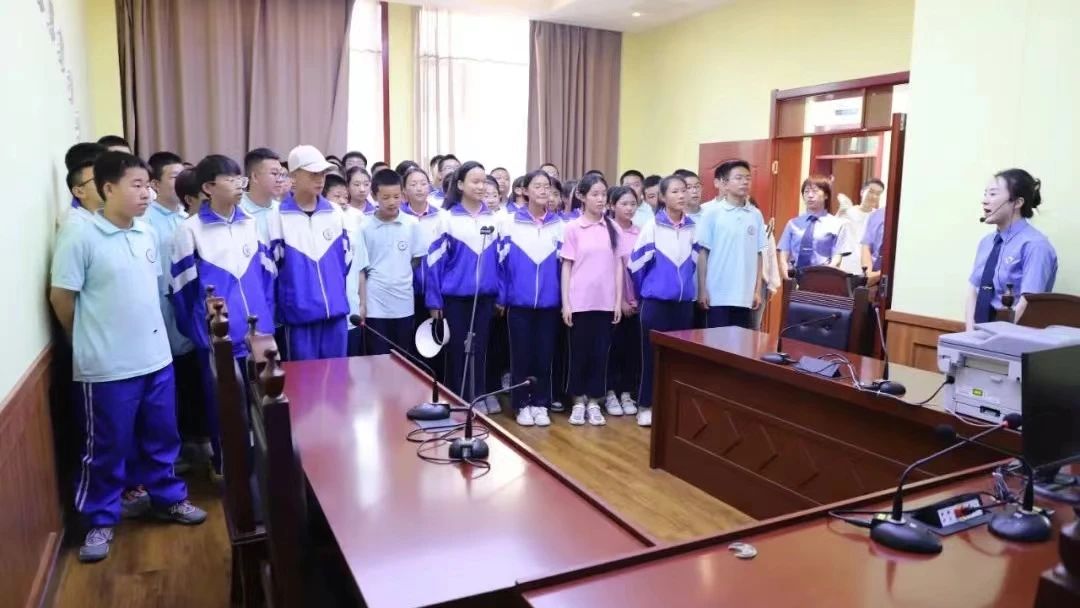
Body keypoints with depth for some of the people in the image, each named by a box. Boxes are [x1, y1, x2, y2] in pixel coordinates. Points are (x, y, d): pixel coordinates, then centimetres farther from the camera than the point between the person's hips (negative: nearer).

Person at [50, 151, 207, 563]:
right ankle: (100, 520, 25)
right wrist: (90, 341, 4)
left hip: (156, 357, 6)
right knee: (107, 447, 8)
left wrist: (144, 331, 14)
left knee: (161, 437, 17)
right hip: (107, 365, -5)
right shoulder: (80, 238, -14)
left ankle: (168, 498, 35)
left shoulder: (147, 234, 5)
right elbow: (61, 297, -7)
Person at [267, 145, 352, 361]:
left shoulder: (335, 214, 7)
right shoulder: (279, 217, -5)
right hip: (299, 312, -3)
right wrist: (299, 290, 4)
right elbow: (273, 266, -2)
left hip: (336, 310, 3)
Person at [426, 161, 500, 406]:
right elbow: (435, 260, -6)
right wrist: (434, 300, -9)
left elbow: (499, 259, 10)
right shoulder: (447, 217, -5)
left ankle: (477, 399, 22)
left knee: (479, 348, 10)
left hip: (485, 296, 3)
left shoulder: (492, 218, 6)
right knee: (457, 349, 5)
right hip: (455, 296, -3)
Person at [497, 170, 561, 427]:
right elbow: (501, 262, -2)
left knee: (544, 355, 9)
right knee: (521, 355, 6)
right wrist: (500, 297, -4)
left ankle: (541, 404, 21)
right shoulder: (509, 222, -2)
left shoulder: (558, 225, 4)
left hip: (549, 302, 2)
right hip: (518, 302, -2)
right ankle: (523, 405, 19)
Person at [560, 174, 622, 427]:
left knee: (600, 352, 6)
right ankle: (578, 401, 19)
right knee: (579, 352, 6)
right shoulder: (572, 228, -1)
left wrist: (618, 300, 2)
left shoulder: (612, 228, 6)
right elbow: (567, 267, -1)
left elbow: (618, 265, 7)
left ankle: (593, 402, 17)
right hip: (580, 302, -2)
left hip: (605, 301, 2)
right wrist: (565, 302, -5)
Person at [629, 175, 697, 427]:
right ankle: (646, 406, 13)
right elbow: (637, 263, -3)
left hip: (684, 302, 4)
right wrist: (643, 293, 6)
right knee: (652, 354, 3)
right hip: (656, 301, -3)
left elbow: (695, 262, 13)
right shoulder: (652, 227, -8)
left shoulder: (693, 228, 3)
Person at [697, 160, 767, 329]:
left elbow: (759, 255, 9)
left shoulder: (756, 215, 5)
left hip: (745, 296, 3)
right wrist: (702, 290, -5)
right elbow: (703, 253, -2)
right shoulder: (712, 213, -4)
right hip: (718, 295, -3)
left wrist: (757, 290, 7)